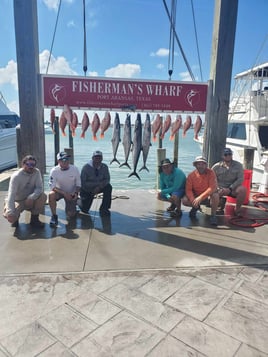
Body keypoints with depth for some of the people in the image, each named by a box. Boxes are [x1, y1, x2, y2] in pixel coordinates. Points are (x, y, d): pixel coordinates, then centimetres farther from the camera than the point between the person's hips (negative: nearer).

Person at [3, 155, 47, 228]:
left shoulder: (37, 172, -12)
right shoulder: (16, 176, -22)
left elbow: (40, 188, -15)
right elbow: (11, 194, -30)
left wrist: (31, 197, -35)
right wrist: (11, 212, -42)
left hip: (30, 200, 3)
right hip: (18, 201, -3)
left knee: (43, 196, -26)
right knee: (9, 216, -30)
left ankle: (34, 219, -6)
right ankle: (15, 219, 11)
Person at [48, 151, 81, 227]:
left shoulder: (75, 169, -17)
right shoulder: (54, 170, -19)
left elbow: (78, 184, -6)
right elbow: (52, 186, -21)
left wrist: (76, 193, -25)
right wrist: (64, 193, -33)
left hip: (71, 193, 0)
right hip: (59, 191, 0)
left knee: (70, 215, -7)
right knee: (51, 195, -35)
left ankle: (73, 210, 31)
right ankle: (54, 216, -16)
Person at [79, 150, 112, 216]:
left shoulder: (104, 167, -12)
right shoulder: (86, 167, -20)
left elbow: (107, 180, -8)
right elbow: (83, 183, -20)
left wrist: (99, 187, -27)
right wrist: (98, 183, -27)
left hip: (99, 188, 3)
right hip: (87, 189, -2)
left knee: (108, 187, -28)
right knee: (84, 210, -4)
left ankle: (104, 209, -15)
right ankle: (80, 201, 33)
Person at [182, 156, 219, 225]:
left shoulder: (210, 172, -16)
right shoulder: (191, 175, -8)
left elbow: (212, 188, -25)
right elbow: (188, 190, -9)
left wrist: (200, 197, -35)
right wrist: (193, 200, -28)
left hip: (208, 197, -2)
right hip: (196, 197, 3)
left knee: (215, 195, -36)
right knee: (184, 200, -22)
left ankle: (213, 215, -14)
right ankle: (195, 207, 13)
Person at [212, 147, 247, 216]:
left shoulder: (238, 165, 2)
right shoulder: (216, 166, 2)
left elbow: (240, 179, -6)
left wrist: (230, 188, -17)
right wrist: (218, 188, -18)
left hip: (233, 188, 0)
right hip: (220, 189, 1)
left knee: (243, 189, -32)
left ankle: (237, 208, -8)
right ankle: (222, 201, 11)